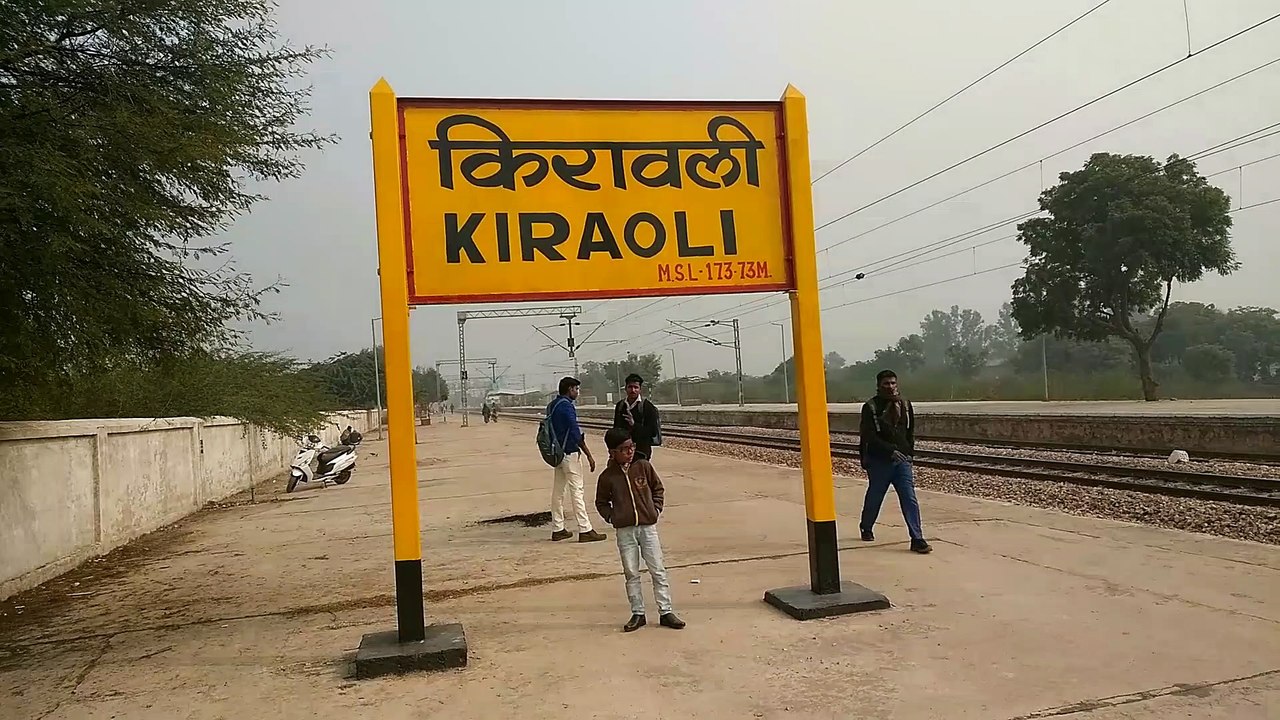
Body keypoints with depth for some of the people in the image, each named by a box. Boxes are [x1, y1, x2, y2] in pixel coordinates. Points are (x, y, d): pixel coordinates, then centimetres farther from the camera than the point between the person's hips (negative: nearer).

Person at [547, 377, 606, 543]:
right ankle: (585, 530, -4)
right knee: (576, 490, -6)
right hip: (569, 453, -9)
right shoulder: (566, 406, -16)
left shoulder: (551, 406, 12)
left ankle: (557, 529, 16)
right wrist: (589, 455, -16)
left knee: (558, 490, 11)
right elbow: (576, 433, -19)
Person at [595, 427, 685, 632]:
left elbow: (658, 488, 12)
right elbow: (601, 502, 10)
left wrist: (656, 509, 2)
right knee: (631, 573, 7)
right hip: (625, 531, 0)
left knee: (658, 570, 2)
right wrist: (611, 517, -3)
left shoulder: (643, 466, -1)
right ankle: (637, 614, 18)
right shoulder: (607, 476, -4)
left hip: (648, 527, 1)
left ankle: (666, 612, 10)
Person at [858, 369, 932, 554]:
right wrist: (891, 451, -23)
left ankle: (917, 539, -6)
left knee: (910, 499, -6)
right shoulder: (870, 407, -10)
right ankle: (866, 528, 37)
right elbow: (870, 437, -16)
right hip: (878, 461, -3)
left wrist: (909, 452, 10)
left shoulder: (905, 405, 6)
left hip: (902, 460, 3)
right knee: (874, 497, 12)